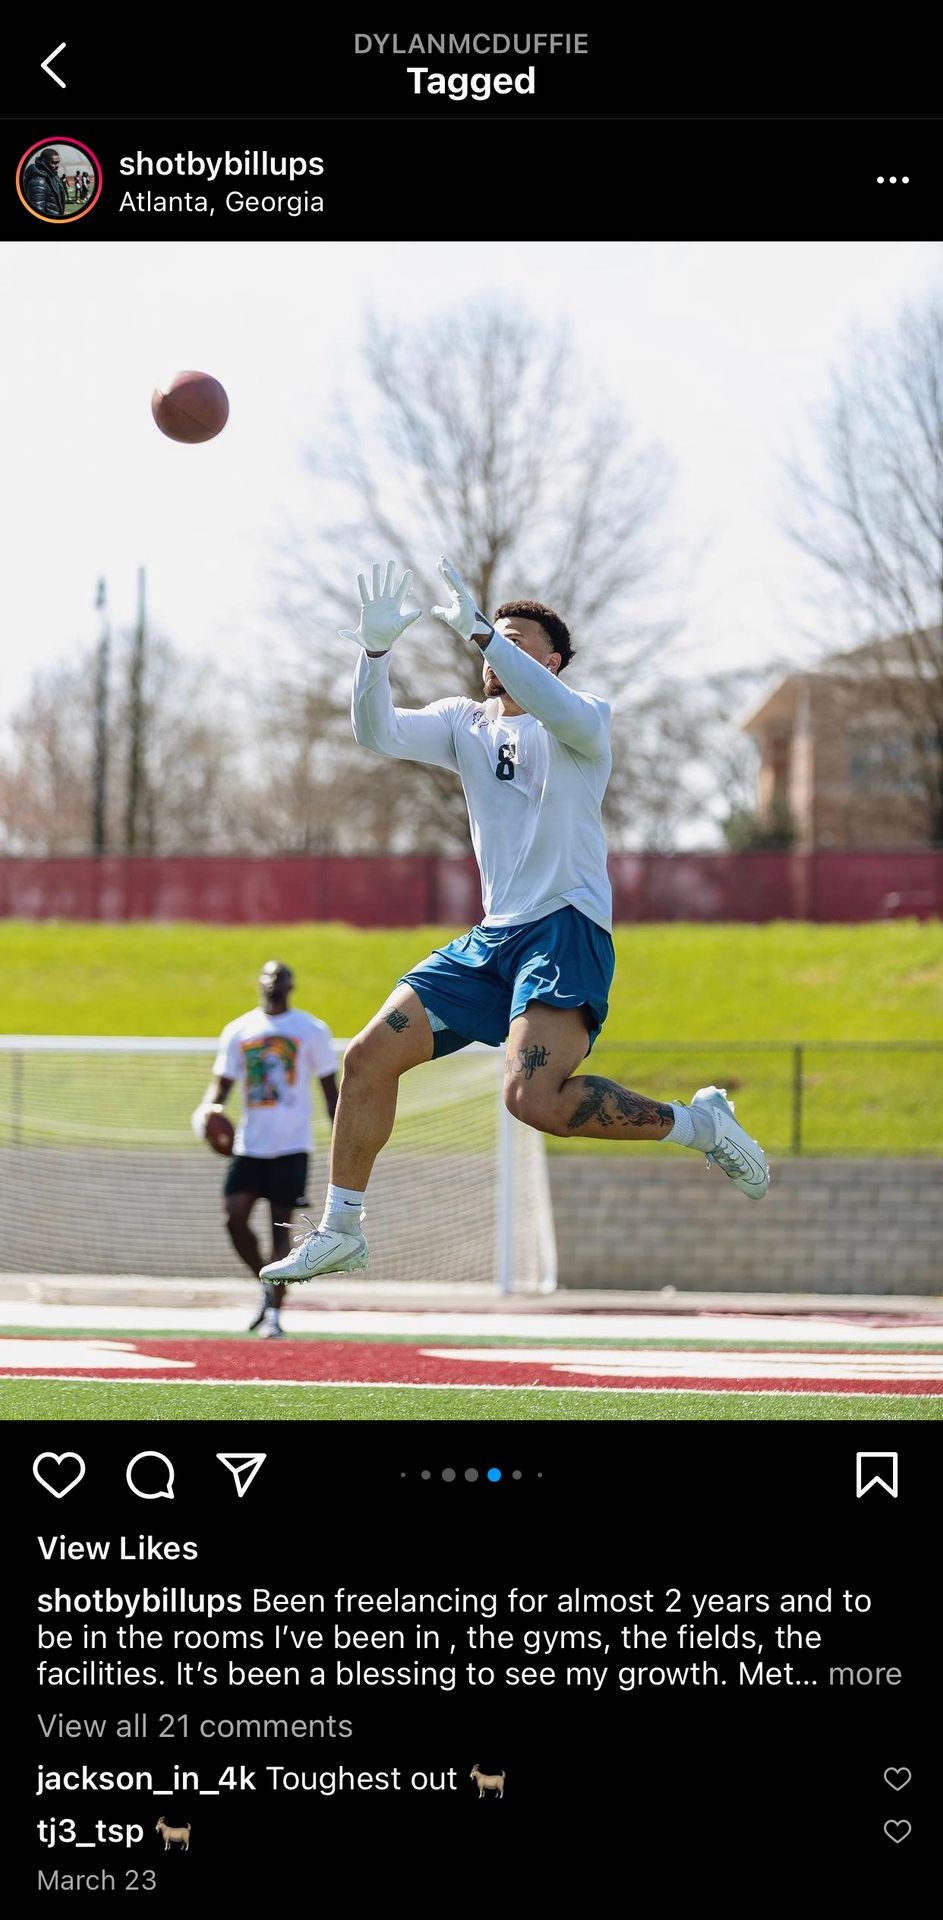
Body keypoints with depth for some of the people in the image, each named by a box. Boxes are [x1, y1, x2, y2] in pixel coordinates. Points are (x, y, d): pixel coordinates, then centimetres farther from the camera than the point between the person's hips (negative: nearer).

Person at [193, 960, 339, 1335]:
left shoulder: (312, 1030, 3)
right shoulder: (238, 1031, 9)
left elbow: (330, 1089, 6)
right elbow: (222, 1081, 10)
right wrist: (208, 1110, -12)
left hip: (292, 1146, -3)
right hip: (249, 1145, 3)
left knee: (281, 1226, -7)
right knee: (235, 1217, -10)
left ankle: (274, 1312, -5)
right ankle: (268, 1285, 13)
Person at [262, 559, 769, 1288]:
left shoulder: (583, 718, -2)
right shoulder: (464, 723, 15)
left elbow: (564, 713, -27)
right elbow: (378, 733, 0)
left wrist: (479, 629, -33)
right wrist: (376, 649, -17)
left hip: (567, 929, -7)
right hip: (492, 939, 7)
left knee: (535, 1098, -28)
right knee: (369, 1057, 1)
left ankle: (701, 1123, -9)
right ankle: (340, 1233, 14)